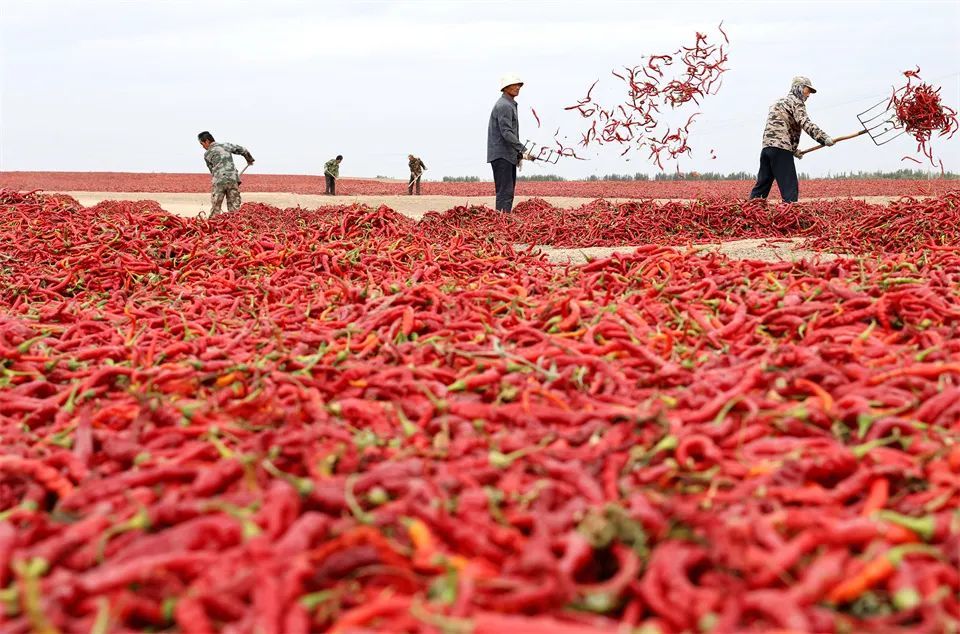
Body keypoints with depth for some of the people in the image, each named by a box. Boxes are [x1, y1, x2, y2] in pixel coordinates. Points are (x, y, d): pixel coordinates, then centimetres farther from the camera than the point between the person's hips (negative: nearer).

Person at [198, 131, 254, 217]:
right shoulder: (226, 145, 13)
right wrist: (249, 159, 33)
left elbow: (212, 170, 14)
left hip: (219, 181, -2)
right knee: (234, 207, 4)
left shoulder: (207, 155, 8)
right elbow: (243, 150, 15)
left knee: (215, 208, 7)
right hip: (233, 179, 2)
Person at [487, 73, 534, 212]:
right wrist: (523, 151, -25)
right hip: (501, 155, -11)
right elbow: (506, 132, -22)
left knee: (509, 191, 9)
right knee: (505, 192, -13)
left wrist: (519, 154, 19)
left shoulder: (510, 105, 22)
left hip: (508, 156, 11)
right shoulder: (504, 106, -12)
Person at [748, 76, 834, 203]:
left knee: (762, 185, 10)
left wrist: (793, 149, 25)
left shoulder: (778, 103, 29)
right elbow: (805, 123, -15)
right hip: (781, 149, -8)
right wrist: (824, 138, -22)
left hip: (766, 146, 8)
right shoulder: (796, 102, 2)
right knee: (790, 188, -9)